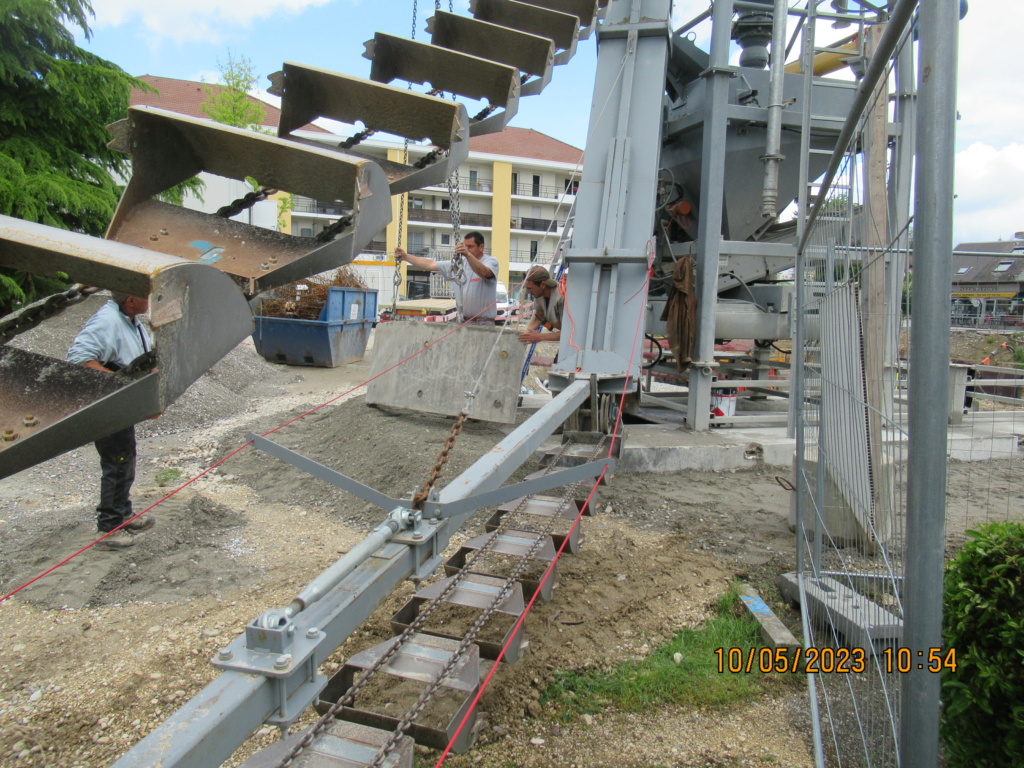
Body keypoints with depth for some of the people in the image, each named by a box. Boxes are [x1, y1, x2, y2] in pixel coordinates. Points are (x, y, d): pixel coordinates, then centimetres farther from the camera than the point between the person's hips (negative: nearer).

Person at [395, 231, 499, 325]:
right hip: (461, 321, 5)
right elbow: (430, 265, 13)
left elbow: (483, 272, -27)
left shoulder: (491, 261, -3)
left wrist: (467, 254, -40)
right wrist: (405, 257, 6)